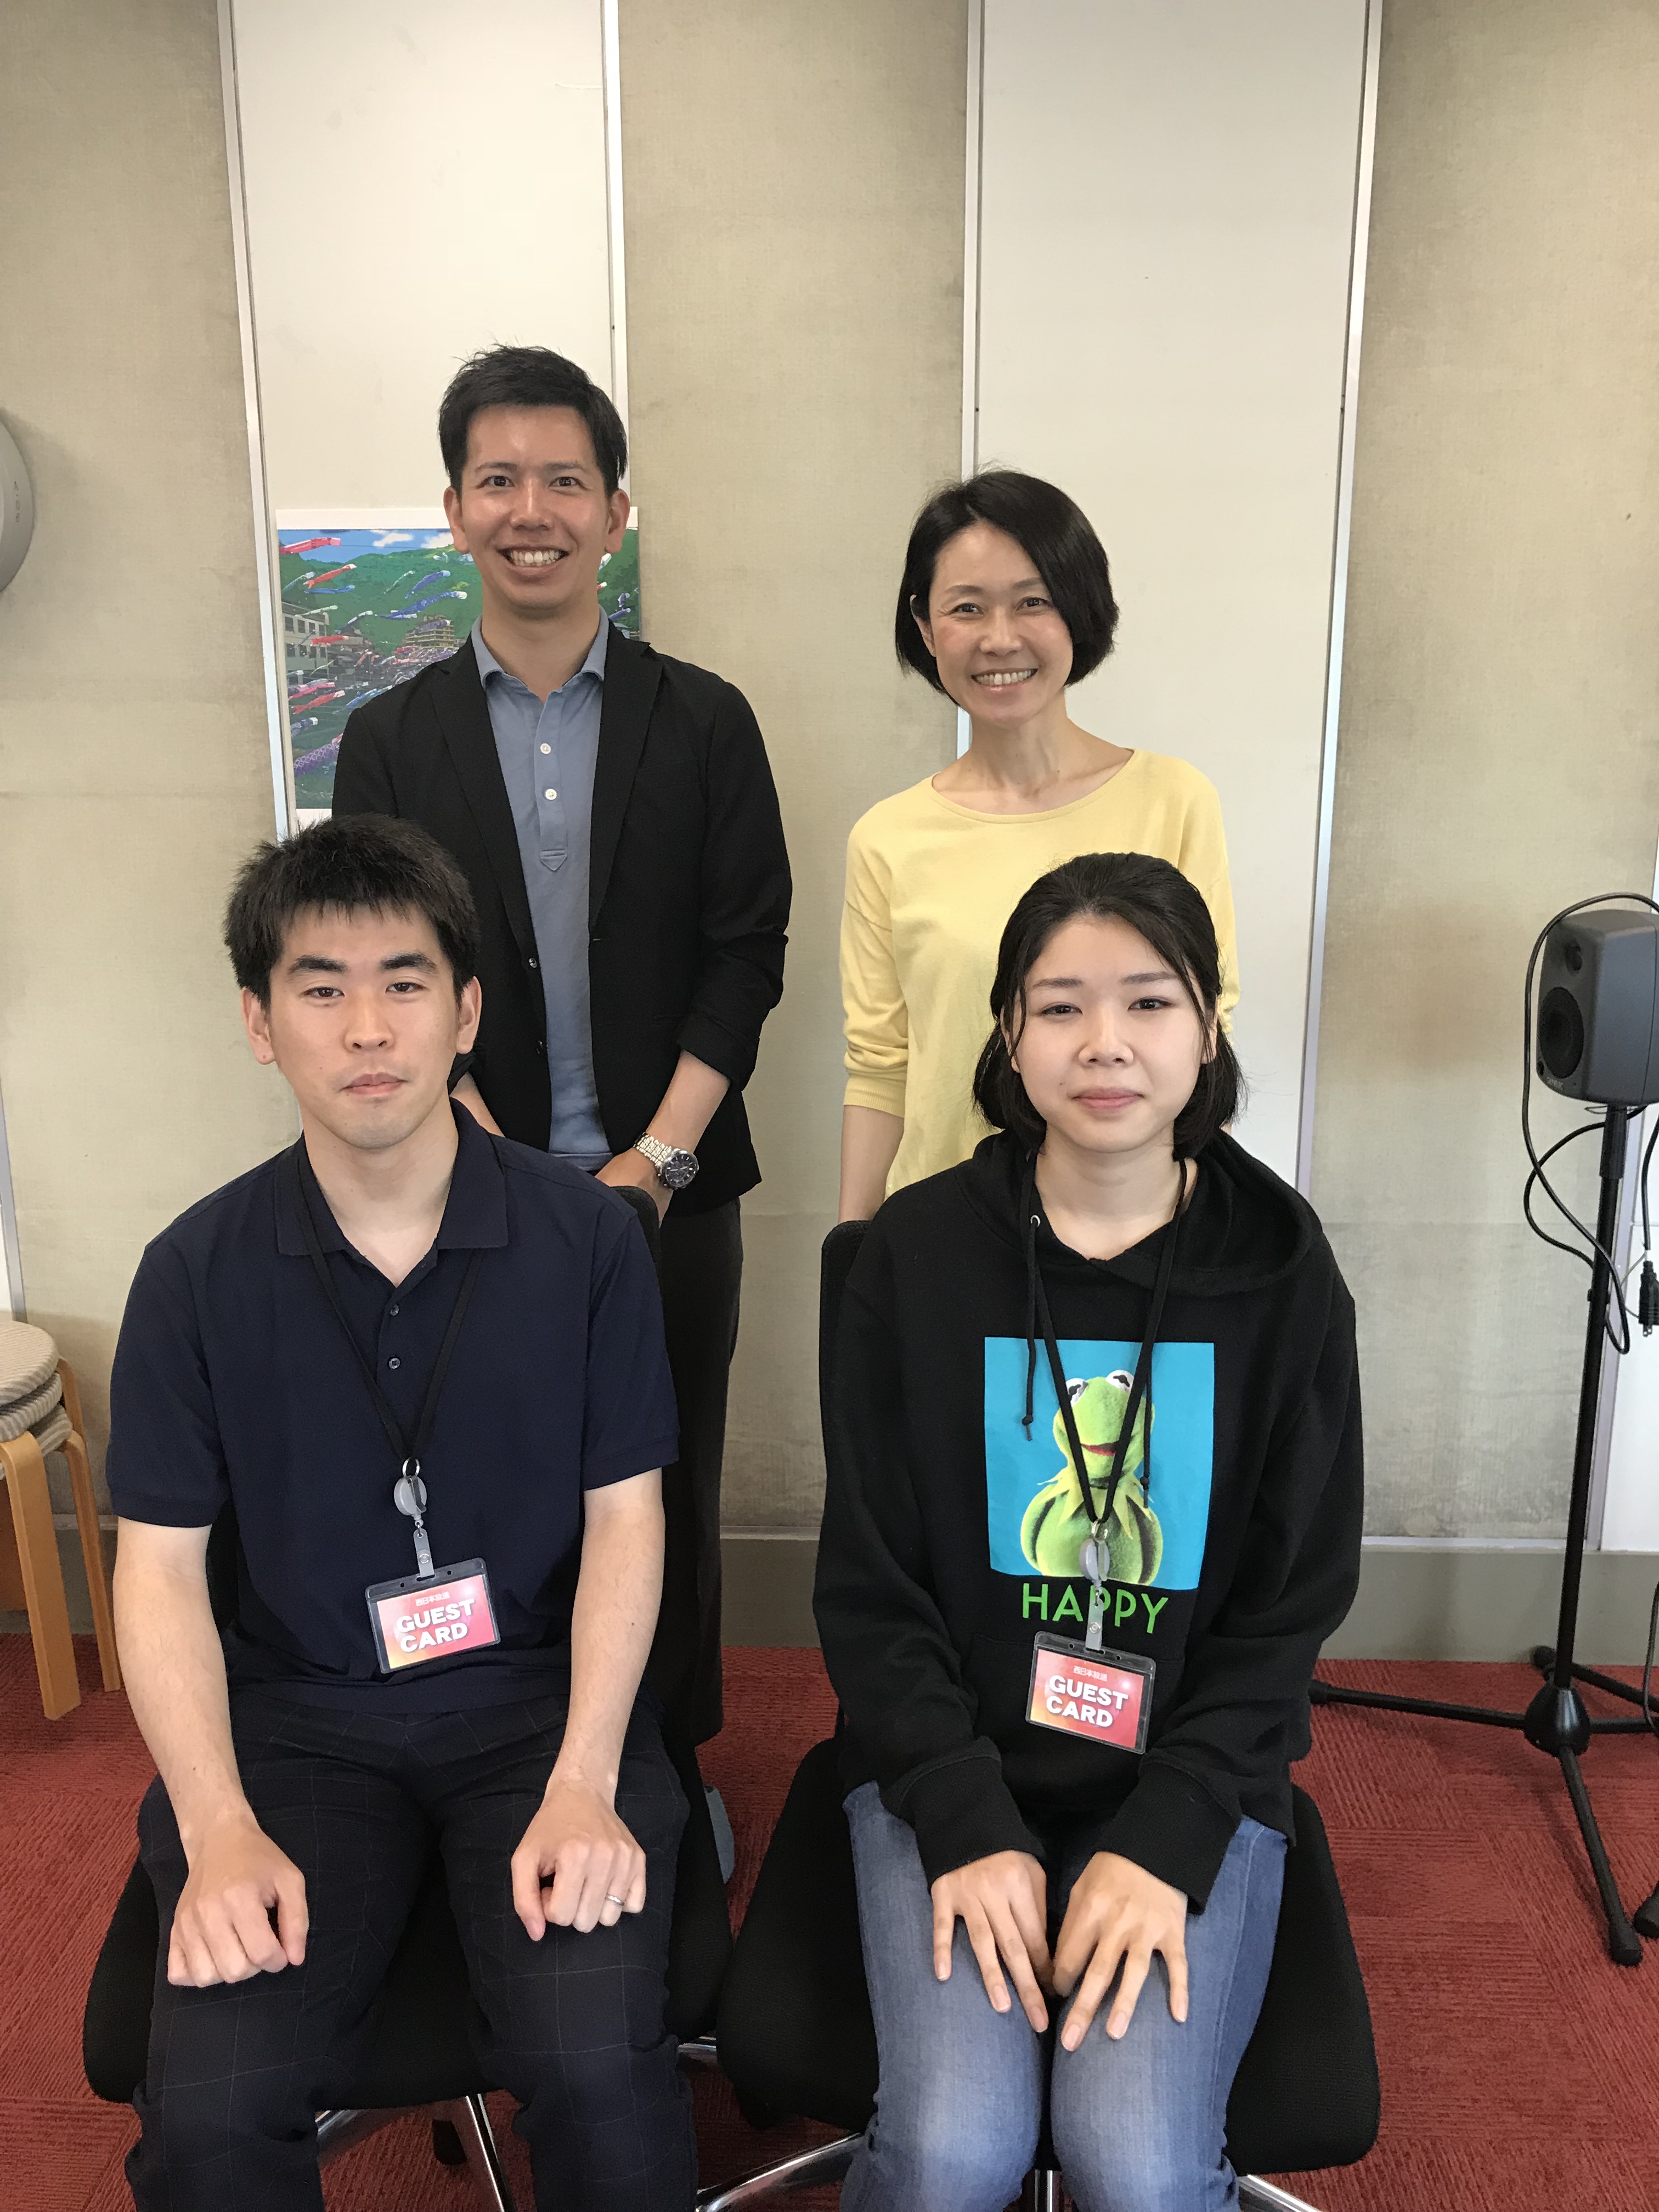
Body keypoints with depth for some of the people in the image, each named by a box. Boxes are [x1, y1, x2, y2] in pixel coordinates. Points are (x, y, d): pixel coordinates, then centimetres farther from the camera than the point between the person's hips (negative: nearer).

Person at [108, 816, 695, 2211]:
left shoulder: (586, 1235, -6)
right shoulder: (197, 1272, -4)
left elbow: (624, 1519, -3)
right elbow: (162, 1569, 0)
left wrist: (584, 1784, -14)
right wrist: (220, 1831, -12)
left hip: (538, 1692, -1)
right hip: (298, 1716, 1)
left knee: (599, 2066, -23)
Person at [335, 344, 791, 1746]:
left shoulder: (705, 723, 3)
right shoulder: (390, 741, 4)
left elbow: (747, 956, -1)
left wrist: (657, 1157, -10)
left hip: (673, 1195, 0)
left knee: (672, 1500, 11)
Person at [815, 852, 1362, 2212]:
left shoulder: (1281, 1266, -4)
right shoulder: (921, 1249, -5)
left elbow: (1295, 1600, -1)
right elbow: (869, 1586, -2)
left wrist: (1166, 1842, -11)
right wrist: (970, 1826, -12)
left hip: (1194, 1781, 1)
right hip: (953, 1766, 0)